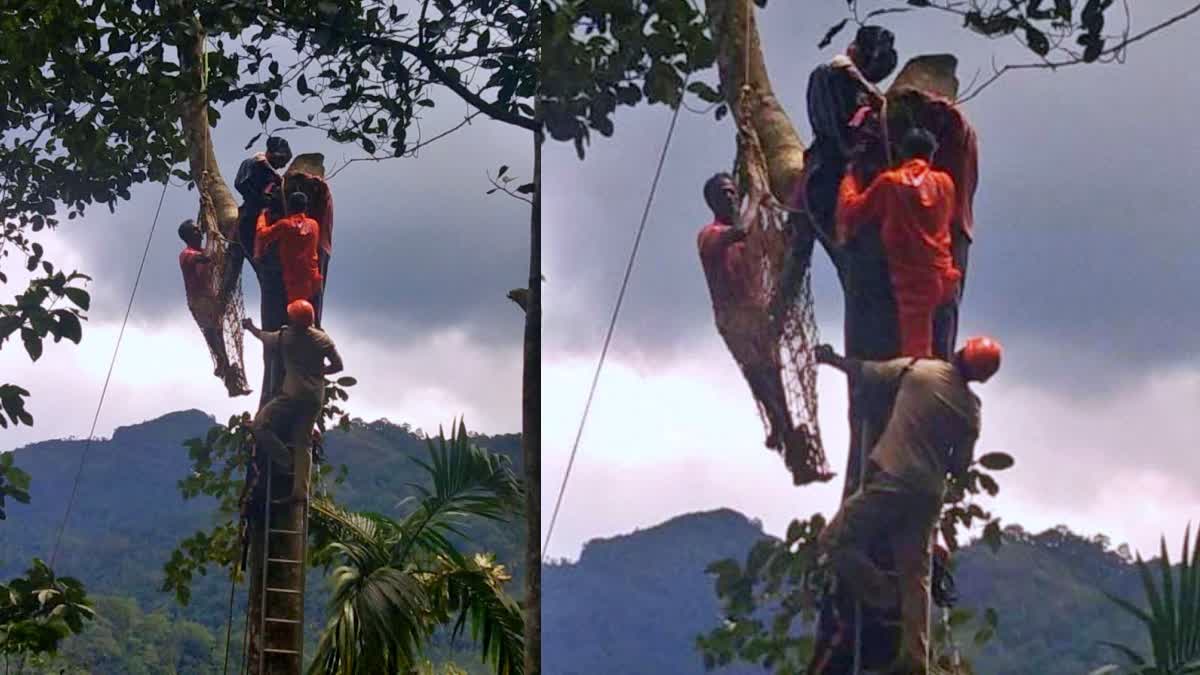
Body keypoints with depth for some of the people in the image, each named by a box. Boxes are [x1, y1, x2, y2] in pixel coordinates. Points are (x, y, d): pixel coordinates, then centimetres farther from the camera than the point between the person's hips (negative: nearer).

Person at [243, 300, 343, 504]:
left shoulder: (285, 337, -1)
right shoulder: (323, 339, 5)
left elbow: (264, 337, 18)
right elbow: (338, 365, 7)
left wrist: (250, 327, 38)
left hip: (293, 394, -5)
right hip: (315, 397, 5)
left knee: (259, 426, 1)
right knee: (302, 443, 8)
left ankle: (289, 463, -6)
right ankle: (300, 491, 3)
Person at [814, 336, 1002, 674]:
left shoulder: (917, 370, -3)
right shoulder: (971, 409, 8)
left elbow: (863, 374, 6)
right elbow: (959, 467, 11)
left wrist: (829, 357, 23)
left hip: (890, 481, -5)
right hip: (930, 494, 5)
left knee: (833, 541, 5)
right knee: (915, 576, 9)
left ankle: (890, 603, 2)